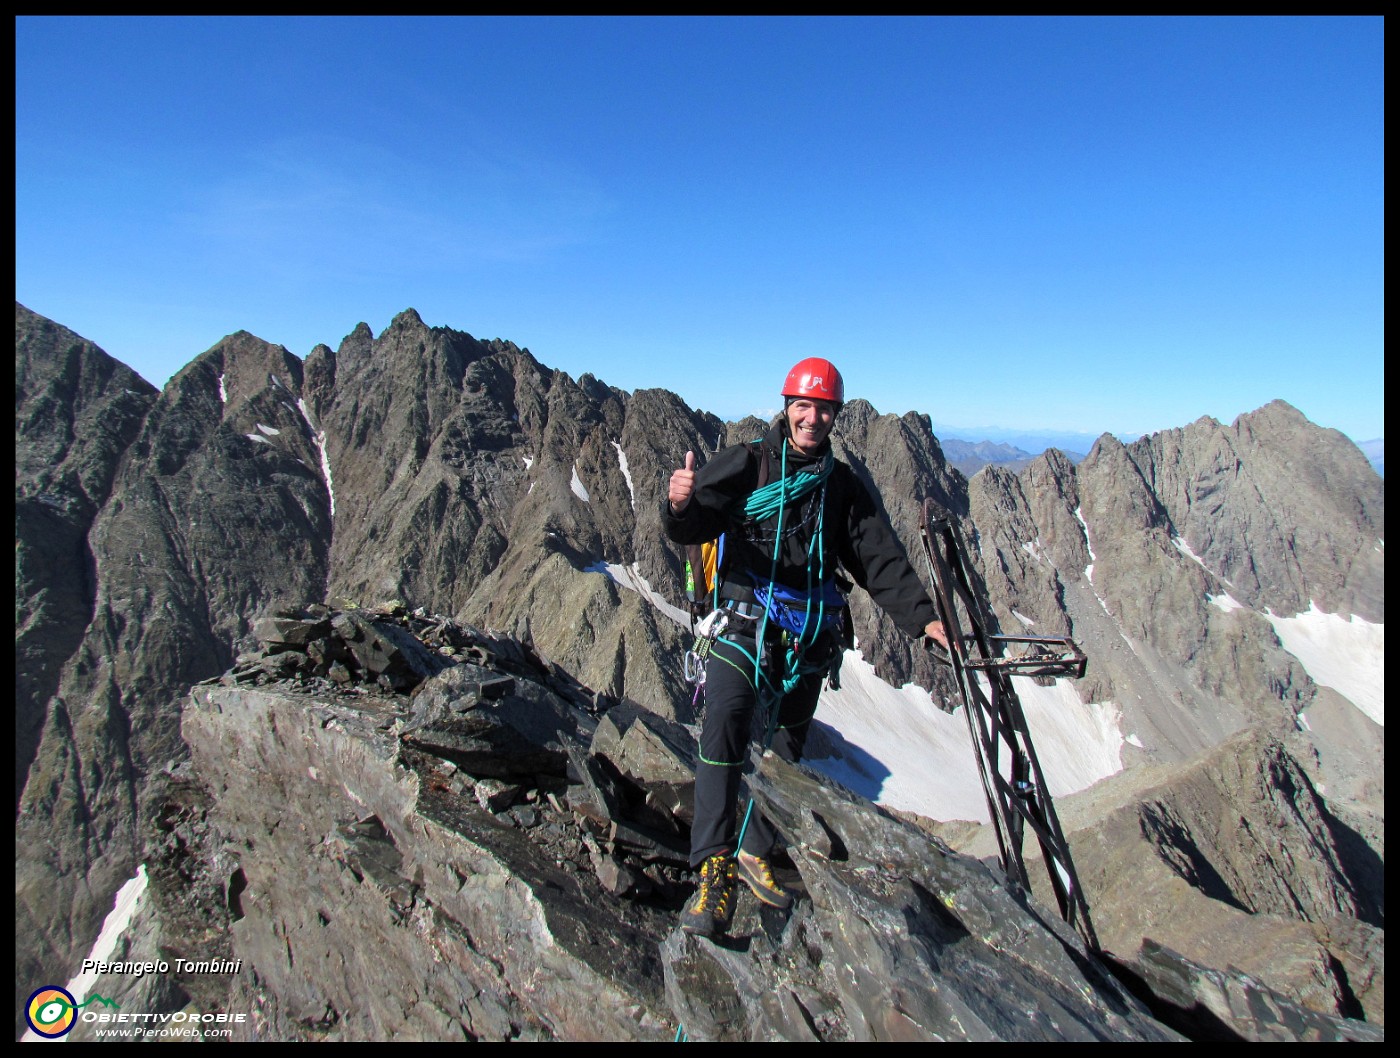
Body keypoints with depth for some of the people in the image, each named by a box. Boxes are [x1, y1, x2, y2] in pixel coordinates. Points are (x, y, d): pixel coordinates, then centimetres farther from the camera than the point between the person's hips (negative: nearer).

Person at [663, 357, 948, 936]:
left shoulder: (842, 485, 10)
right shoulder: (746, 463, -1)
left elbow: (881, 559, 6)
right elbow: (695, 525, -13)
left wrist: (922, 616, -8)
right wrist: (683, 505, -38)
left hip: (809, 636, 4)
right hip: (744, 625, -4)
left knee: (787, 749, 13)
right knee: (726, 721, -26)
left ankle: (754, 853, 31)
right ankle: (715, 868, -20)